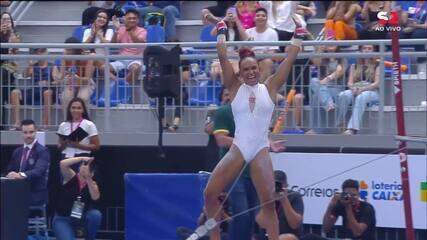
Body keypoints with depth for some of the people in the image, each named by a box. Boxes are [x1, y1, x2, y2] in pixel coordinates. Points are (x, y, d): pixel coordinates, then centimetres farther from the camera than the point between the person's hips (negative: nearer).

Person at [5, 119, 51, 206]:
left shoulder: (42, 151, -8)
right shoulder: (17, 152, 17)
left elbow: (38, 170, -24)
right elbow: (10, 170, 22)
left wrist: (21, 175, -42)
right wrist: (11, 174, -4)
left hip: (36, 197, -6)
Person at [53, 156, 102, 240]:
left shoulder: (92, 184, -2)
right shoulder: (71, 177, -7)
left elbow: (95, 197, -23)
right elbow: (63, 164, -27)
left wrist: (88, 178, -27)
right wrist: (82, 159, -24)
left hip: (81, 219, 2)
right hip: (63, 219, -2)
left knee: (96, 214, -30)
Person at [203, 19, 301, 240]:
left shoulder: (269, 88, 6)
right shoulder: (235, 88, 7)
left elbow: (290, 58, 5)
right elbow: (223, 57, 2)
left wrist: (298, 38, 11)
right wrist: (221, 33, 8)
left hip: (261, 151, -1)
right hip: (238, 149, 1)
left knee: (268, 201, -13)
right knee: (210, 193, -6)